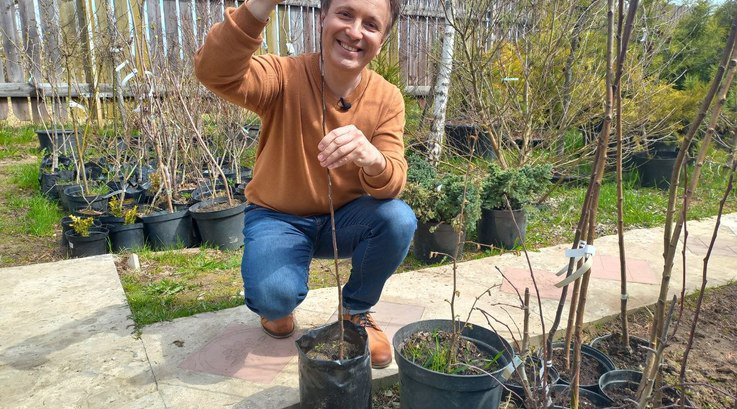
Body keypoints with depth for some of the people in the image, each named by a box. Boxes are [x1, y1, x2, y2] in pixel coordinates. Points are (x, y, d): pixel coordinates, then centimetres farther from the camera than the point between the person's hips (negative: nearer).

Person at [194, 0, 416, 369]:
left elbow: (393, 183, -21)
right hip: (277, 217, -2)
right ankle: (277, 307, 13)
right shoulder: (286, 76, -18)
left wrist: (371, 158, -45)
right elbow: (214, 72, -38)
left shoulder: (387, 99, -11)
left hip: (344, 217, 3)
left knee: (399, 219, -27)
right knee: (274, 294, -31)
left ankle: (356, 312, 3)